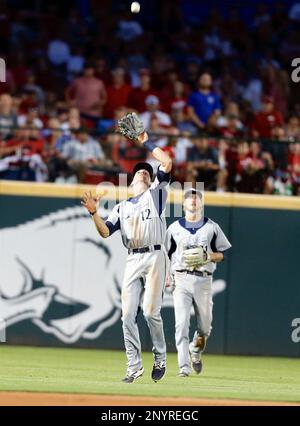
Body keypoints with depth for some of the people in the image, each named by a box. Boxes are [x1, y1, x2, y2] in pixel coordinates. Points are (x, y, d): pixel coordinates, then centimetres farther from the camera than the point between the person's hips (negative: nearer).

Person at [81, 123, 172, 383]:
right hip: (133, 261, 4)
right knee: (128, 314, -4)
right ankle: (135, 367, 0)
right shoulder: (122, 207, 22)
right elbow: (105, 232, 9)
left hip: (155, 257, -4)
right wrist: (94, 213, -7)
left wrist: (147, 143, 9)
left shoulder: (156, 194, 13)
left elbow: (167, 163, 1)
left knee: (151, 311, -11)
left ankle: (160, 359, 7)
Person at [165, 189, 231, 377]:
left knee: (205, 325, 5)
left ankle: (195, 350, 36)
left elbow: (222, 254, 10)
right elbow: (166, 255, 12)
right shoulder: (175, 228, 11)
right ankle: (184, 366, -14)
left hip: (203, 280, 1)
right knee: (181, 324, -12)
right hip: (181, 279, -1)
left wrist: (209, 256, -11)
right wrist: (166, 275, -2)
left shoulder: (212, 227, 10)